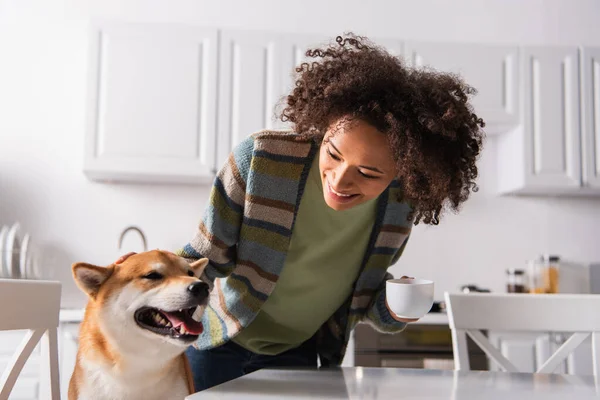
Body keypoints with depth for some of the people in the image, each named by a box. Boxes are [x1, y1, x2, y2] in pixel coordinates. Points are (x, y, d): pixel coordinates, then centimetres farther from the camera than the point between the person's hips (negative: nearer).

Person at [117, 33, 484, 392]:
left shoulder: (399, 207, -17)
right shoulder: (261, 158, -28)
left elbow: (364, 290, -1)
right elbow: (208, 256, -17)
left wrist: (393, 309, -21)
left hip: (298, 355, 3)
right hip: (218, 342, -2)